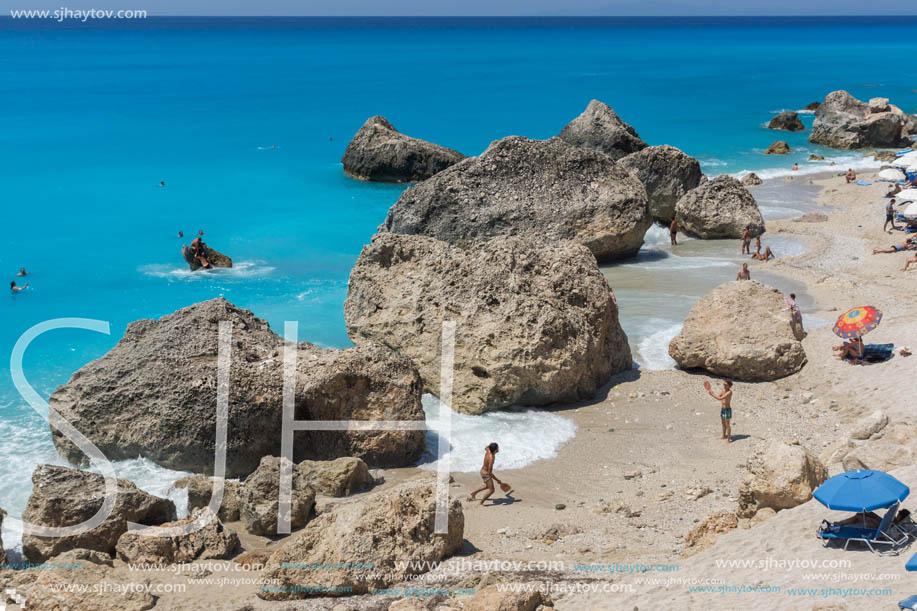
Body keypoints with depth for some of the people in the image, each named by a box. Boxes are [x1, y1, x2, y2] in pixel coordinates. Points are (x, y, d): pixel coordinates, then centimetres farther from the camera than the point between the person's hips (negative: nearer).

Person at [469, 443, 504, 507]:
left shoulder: (488, 450, -11)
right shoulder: (491, 458, -35)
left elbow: (486, 448, 19)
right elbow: (490, 473, -33)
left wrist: (489, 445, 38)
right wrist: (497, 480, -27)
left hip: (483, 470, 9)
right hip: (486, 474, -9)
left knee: (487, 486, 31)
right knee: (491, 490, -4)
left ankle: (473, 494, 43)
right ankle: (480, 503, 5)